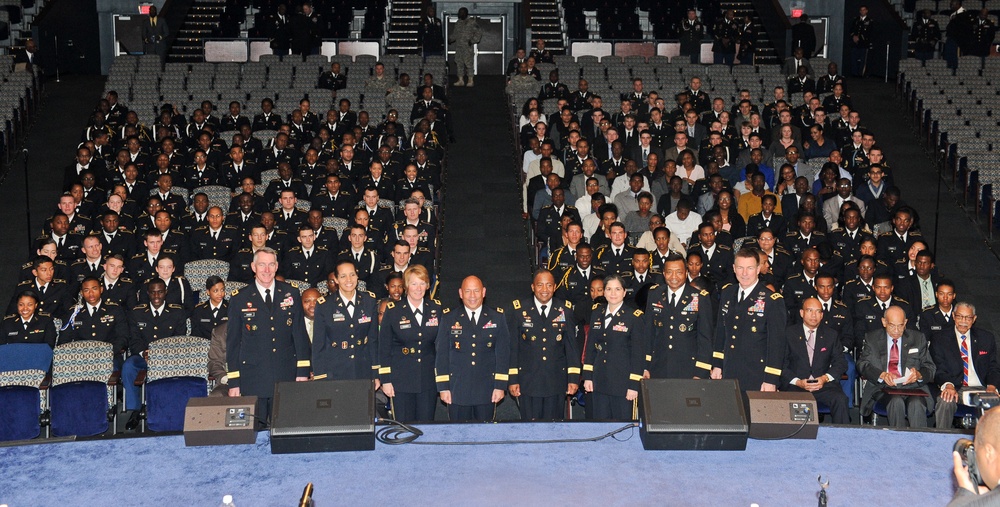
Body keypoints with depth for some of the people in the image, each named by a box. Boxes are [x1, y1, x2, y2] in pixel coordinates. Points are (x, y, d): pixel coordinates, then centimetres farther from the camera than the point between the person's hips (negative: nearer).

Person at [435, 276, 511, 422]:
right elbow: (442, 354, 3)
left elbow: (503, 353, 3)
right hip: (457, 391, 0)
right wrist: (443, 387, -2)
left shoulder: (497, 318, 5)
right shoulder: (449, 318, 4)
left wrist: (500, 386, -3)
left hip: (487, 392, 0)